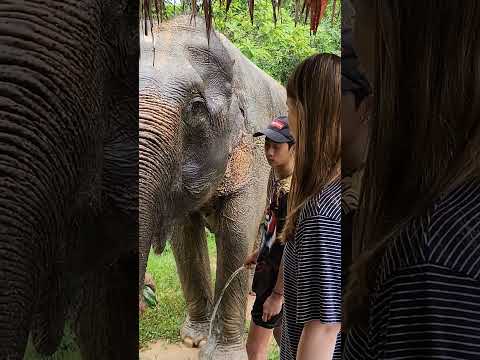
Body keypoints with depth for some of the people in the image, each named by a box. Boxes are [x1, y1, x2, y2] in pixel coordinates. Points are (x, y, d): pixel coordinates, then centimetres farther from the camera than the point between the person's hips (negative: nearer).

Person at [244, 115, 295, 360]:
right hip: (270, 263, 9)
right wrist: (260, 252, 24)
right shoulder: (275, 176, 1)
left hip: (281, 276, -9)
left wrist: (278, 294, -23)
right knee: (280, 332, 24)